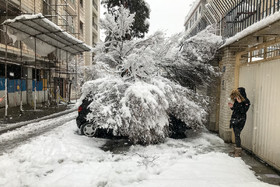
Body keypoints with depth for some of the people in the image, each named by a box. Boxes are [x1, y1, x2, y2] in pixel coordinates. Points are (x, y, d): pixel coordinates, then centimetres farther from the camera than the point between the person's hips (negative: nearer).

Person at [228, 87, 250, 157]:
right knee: (236, 135, 12)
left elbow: (243, 111, -20)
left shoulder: (246, 102, -12)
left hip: (240, 120, -8)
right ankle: (236, 150, 21)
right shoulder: (236, 100, 10)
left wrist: (240, 103, -27)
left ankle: (238, 152, -2)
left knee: (237, 135, -9)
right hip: (235, 120, 8)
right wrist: (232, 106, 0)